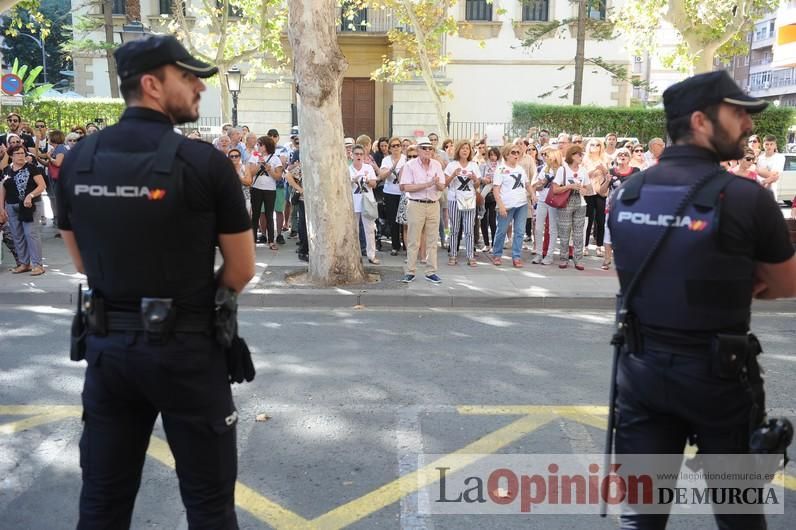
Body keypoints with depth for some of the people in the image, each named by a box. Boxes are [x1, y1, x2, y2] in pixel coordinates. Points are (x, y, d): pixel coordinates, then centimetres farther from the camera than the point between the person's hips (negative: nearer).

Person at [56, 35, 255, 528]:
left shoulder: (78, 160, 2)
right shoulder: (205, 162, -14)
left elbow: (83, 260, 11)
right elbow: (242, 268, -7)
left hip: (106, 343, 5)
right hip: (186, 347, -5)